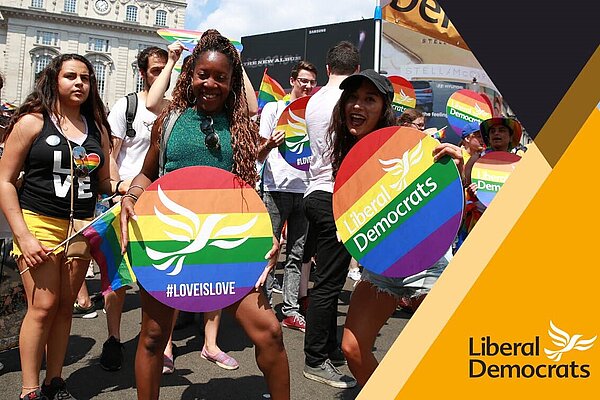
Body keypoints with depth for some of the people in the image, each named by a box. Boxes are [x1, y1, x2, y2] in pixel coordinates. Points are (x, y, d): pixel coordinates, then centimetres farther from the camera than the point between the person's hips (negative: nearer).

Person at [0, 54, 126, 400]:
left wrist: (125, 186, -8)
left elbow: (103, 182, 16)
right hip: (39, 224, -4)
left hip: (81, 228, 4)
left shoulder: (97, 127, 11)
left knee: (65, 306, 9)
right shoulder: (32, 121, -2)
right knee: (43, 306, -6)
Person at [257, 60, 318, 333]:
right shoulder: (274, 108, 6)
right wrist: (269, 145, -20)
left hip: (305, 189, 4)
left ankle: (291, 311, 12)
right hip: (276, 188, -4)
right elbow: (259, 155, 2)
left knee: (297, 254, 6)